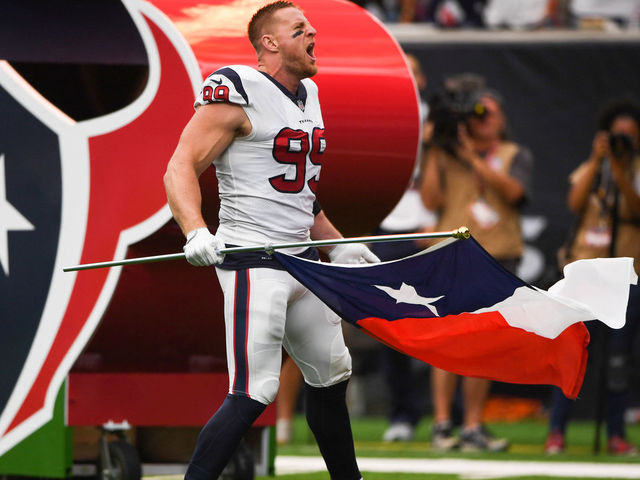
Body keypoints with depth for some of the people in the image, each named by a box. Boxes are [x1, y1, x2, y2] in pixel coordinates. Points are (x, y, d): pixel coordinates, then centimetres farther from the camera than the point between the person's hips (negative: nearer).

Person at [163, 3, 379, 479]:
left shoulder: (308, 96, 17)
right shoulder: (239, 92, -11)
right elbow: (181, 167, -17)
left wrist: (339, 245, 25)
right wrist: (196, 233, -32)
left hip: (302, 259, 9)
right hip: (252, 261, -9)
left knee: (331, 375, 19)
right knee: (255, 393, -17)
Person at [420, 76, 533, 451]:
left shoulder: (516, 155, 14)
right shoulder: (448, 156, 12)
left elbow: (513, 191, -6)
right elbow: (431, 200, 0)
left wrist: (475, 158, -9)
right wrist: (434, 152, -1)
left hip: (499, 258, 2)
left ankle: (473, 426, 6)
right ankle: (442, 423, -10)